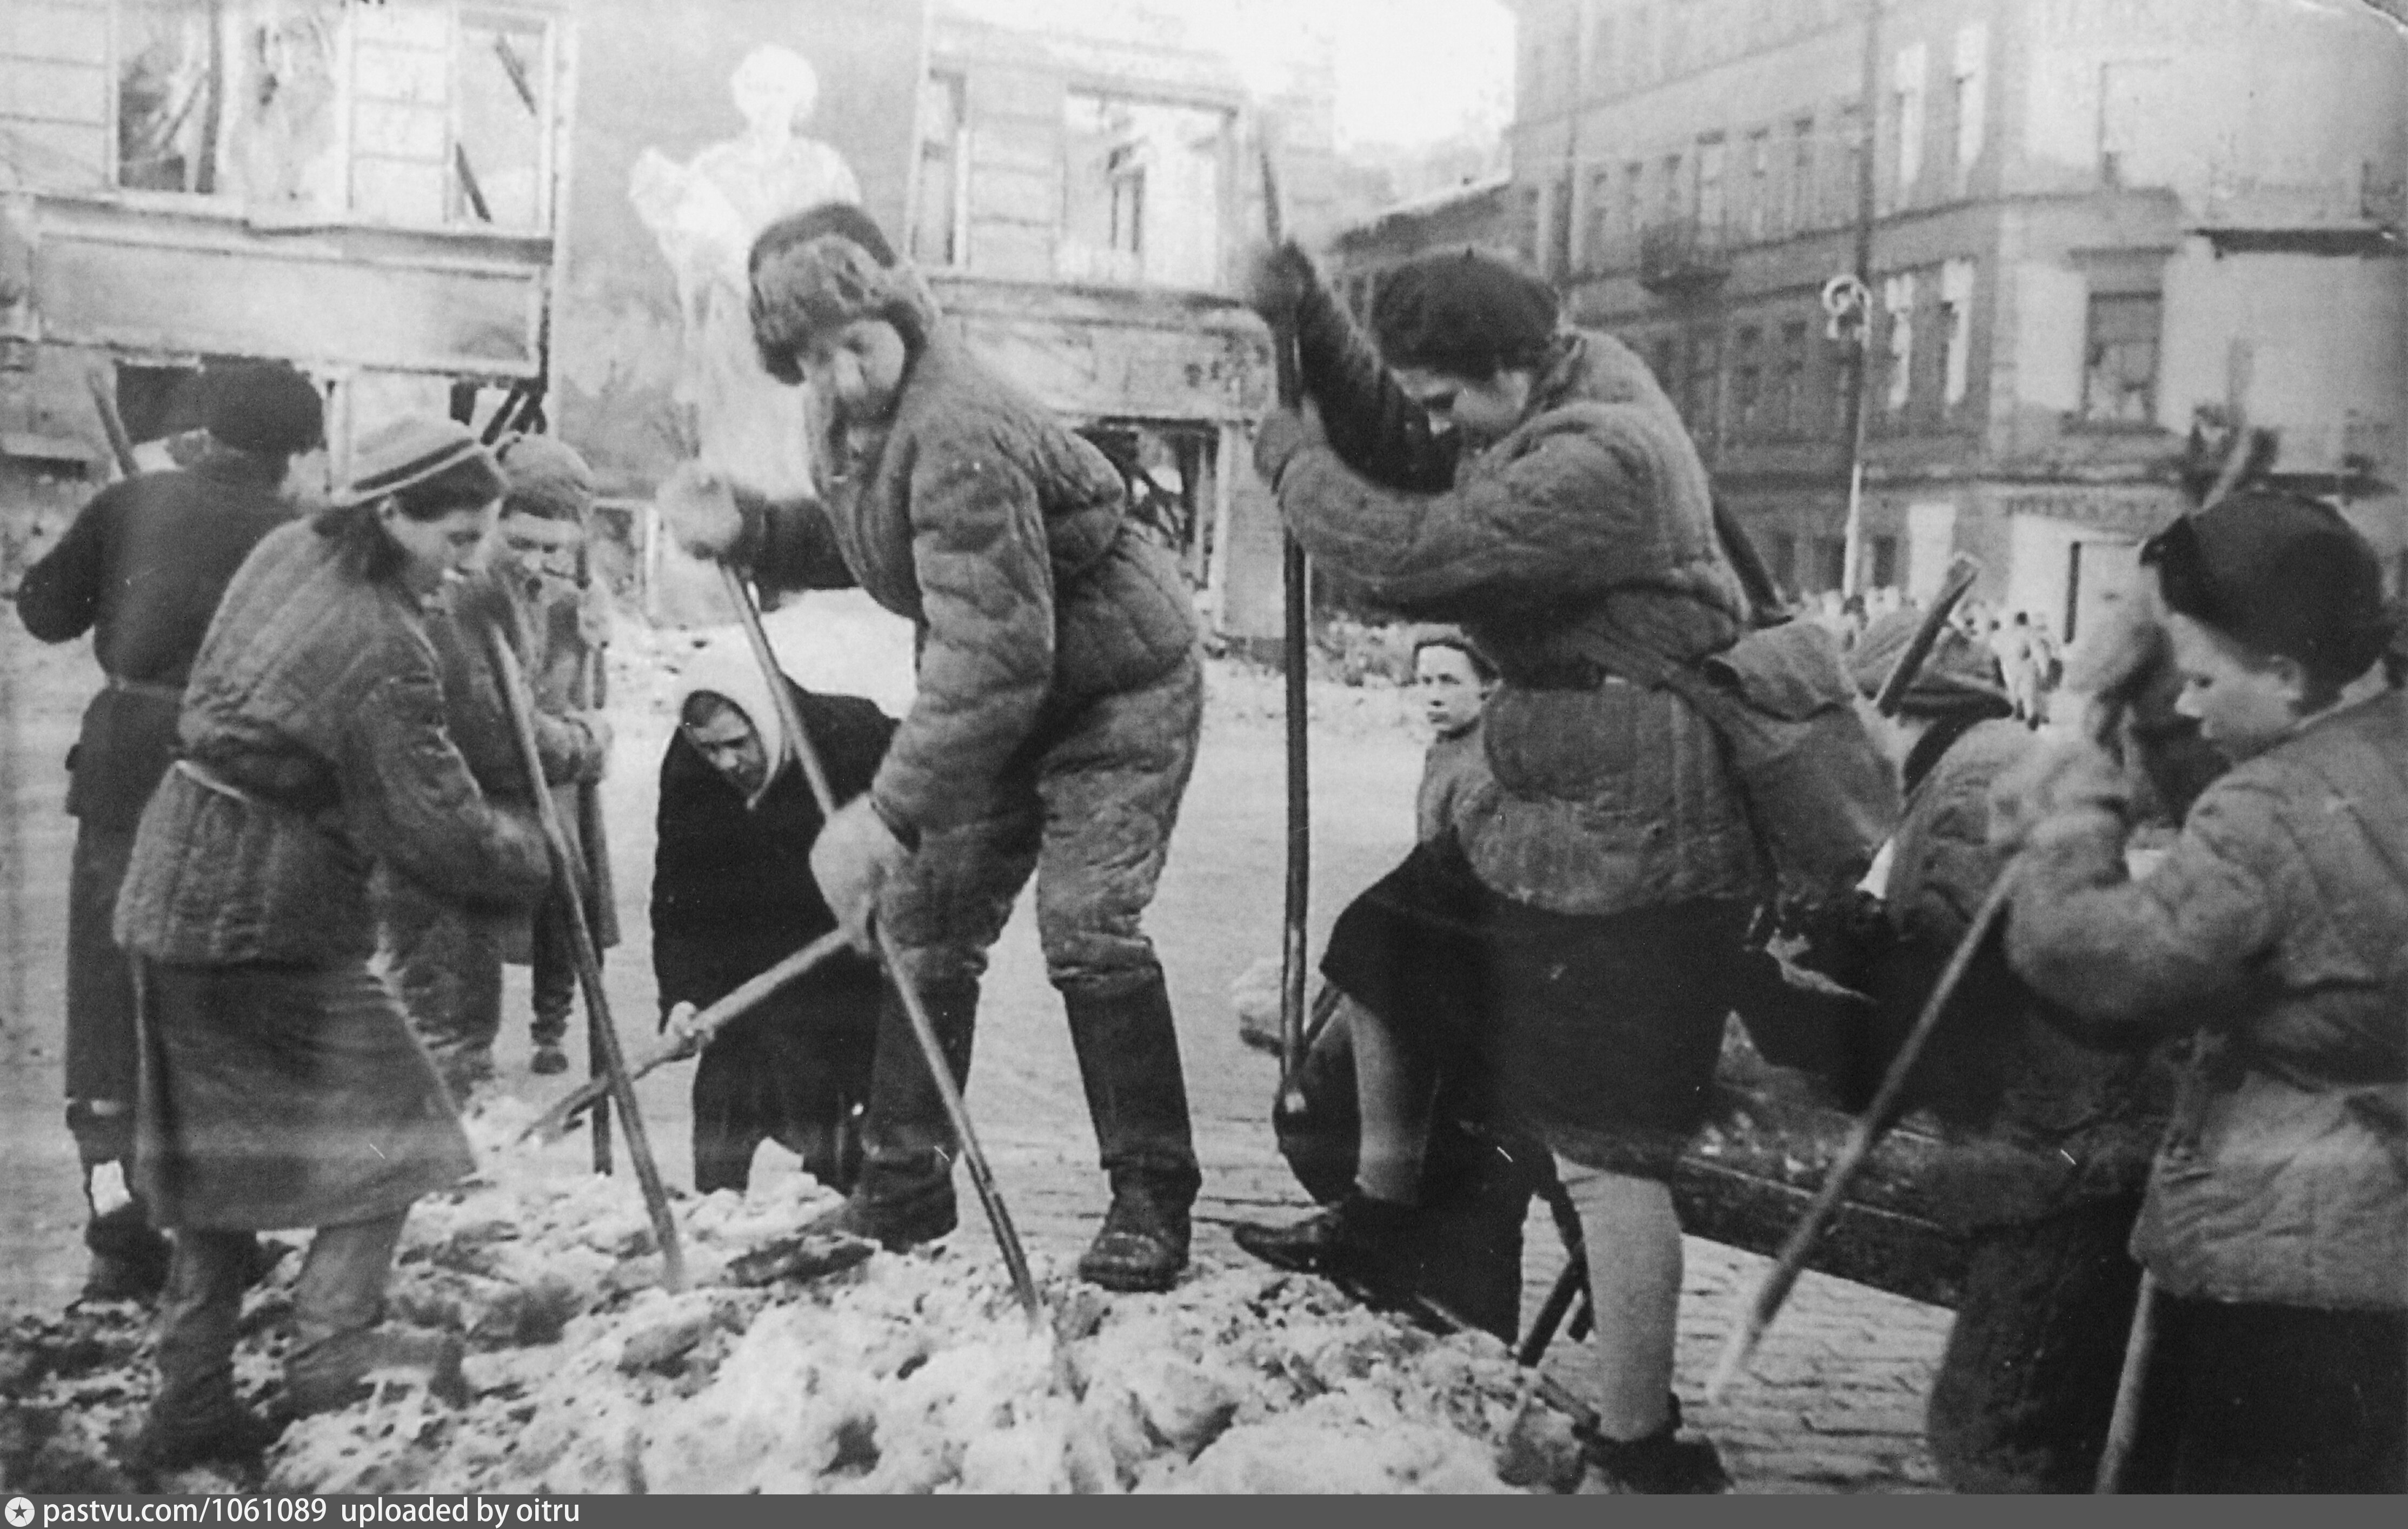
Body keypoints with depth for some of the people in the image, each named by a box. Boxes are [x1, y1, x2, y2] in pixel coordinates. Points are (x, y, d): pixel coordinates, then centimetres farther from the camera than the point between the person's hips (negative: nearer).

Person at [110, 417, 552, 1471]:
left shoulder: (286, 553, 5)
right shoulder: (380, 650, -22)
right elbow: (435, 826, -19)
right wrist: (528, 856, 1)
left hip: (175, 893, 9)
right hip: (267, 917, -9)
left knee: (219, 1148, 16)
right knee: (388, 1118, 6)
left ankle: (191, 1400, 23)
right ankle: (331, 1353, 6)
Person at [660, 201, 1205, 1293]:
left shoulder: (958, 435, -33)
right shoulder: (852, 423, -3)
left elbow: (993, 656, -37)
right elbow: (859, 541, 15)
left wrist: (891, 814, -38)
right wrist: (743, 531, -4)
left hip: (1120, 682, -9)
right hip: (1004, 701, 9)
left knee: (1088, 928, -18)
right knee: (926, 914, 7)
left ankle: (1152, 1202, -5)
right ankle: (904, 1183, 19)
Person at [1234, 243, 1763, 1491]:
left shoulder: (1599, 462, -26)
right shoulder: (1542, 393, 6)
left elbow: (1405, 556, -26)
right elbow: (1397, 452, 14)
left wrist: (1291, 461, -9)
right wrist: (1310, 324, -1)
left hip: (1629, 849, -11)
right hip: (1540, 812, 11)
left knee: (1601, 1148, -9)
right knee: (1384, 953, 24)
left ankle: (1638, 1446, 2)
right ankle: (1378, 1225, 42)